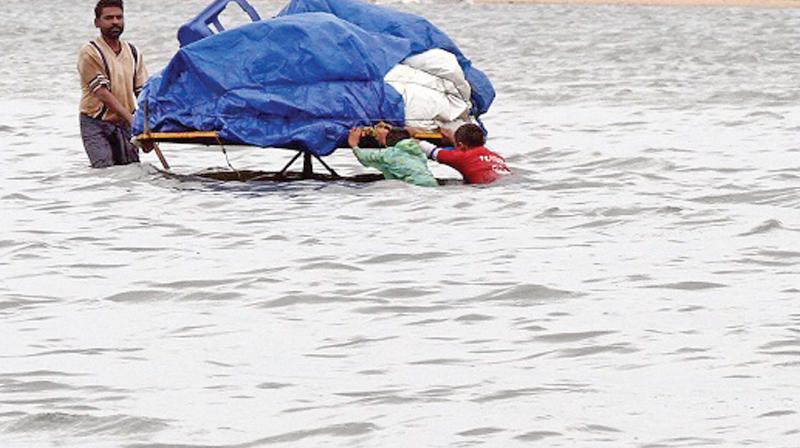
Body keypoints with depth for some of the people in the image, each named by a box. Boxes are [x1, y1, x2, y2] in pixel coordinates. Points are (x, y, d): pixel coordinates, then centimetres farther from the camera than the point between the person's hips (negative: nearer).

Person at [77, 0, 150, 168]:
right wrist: (131, 120, -24)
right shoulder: (90, 53, -10)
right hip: (96, 124, -5)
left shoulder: (132, 52, 9)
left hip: (123, 124, 5)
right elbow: (103, 94, -17)